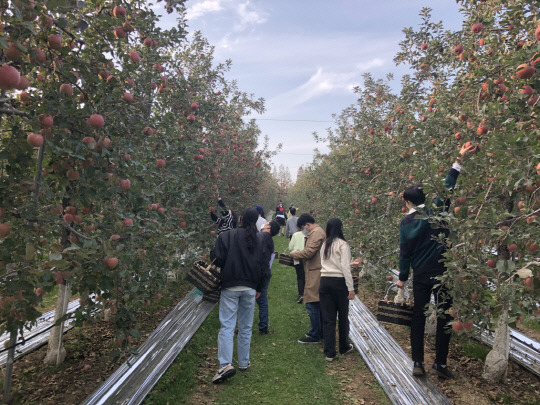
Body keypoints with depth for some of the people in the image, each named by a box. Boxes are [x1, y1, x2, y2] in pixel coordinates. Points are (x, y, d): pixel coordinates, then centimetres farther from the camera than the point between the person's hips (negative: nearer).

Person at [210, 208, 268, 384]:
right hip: (250, 288, 4)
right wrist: (259, 288, 21)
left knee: (227, 326, -3)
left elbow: (217, 259, -13)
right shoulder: (258, 241, 7)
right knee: (246, 327, 14)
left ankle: (225, 364, -13)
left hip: (230, 286, -3)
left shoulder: (227, 236, -7)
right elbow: (263, 267, 11)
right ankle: (244, 362, 23)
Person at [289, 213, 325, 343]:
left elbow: (309, 252, -21)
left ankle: (315, 335, 3)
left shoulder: (316, 233, -14)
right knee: (318, 304, 17)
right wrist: (298, 253, 12)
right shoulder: (317, 232, 20)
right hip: (316, 273, 11)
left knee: (312, 304, -5)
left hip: (315, 274, -11)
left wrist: (295, 253, -6)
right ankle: (320, 332, 26)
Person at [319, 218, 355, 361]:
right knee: (343, 316, 14)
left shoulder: (324, 245, 10)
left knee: (328, 318, 7)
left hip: (324, 281, 5)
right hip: (339, 282, -5)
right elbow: (345, 268, -14)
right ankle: (344, 347, 30)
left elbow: (324, 263, 9)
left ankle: (329, 352, 9)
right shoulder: (342, 245, -8)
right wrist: (351, 288, -10)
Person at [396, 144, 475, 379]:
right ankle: (440, 363, 13)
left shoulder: (406, 223, -2)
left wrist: (402, 278, 10)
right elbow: (447, 187, -6)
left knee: (418, 317, 11)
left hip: (420, 276, 2)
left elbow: (404, 253, 1)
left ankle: (417, 363, 14)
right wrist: (459, 161, 0)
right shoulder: (436, 210, -6)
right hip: (441, 272, -2)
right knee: (444, 317, 8)